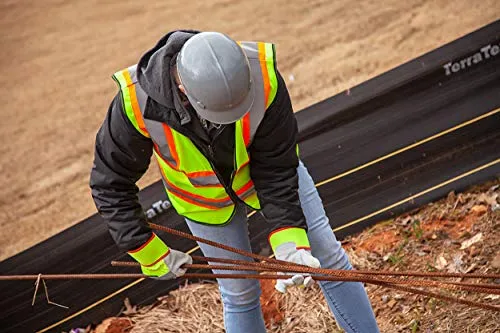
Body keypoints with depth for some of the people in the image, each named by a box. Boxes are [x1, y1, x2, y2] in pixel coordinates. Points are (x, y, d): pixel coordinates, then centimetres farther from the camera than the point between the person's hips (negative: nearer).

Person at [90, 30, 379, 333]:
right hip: (204, 198, 0)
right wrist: (150, 254, -20)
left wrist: (290, 243, -33)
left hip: (261, 168, 0)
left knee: (326, 257, 5)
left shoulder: (262, 76, -37)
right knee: (239, 293, 10)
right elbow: (111, 185, -20)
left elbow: (277, 171, -26)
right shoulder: (138, 100, -36)